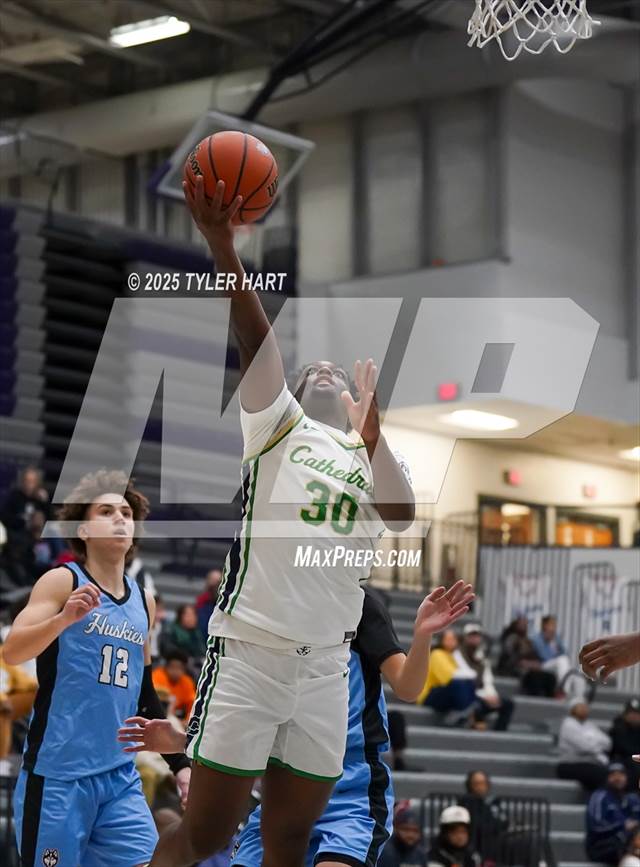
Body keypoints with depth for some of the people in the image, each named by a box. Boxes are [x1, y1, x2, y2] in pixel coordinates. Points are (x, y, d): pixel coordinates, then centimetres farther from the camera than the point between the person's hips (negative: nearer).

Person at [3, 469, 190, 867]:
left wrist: (179, 762, 21)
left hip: (121, 775, 6)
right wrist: (64, 618, -33)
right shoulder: (62, 581, -4)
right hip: (57, 773, -6)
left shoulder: (143, 602, 14)